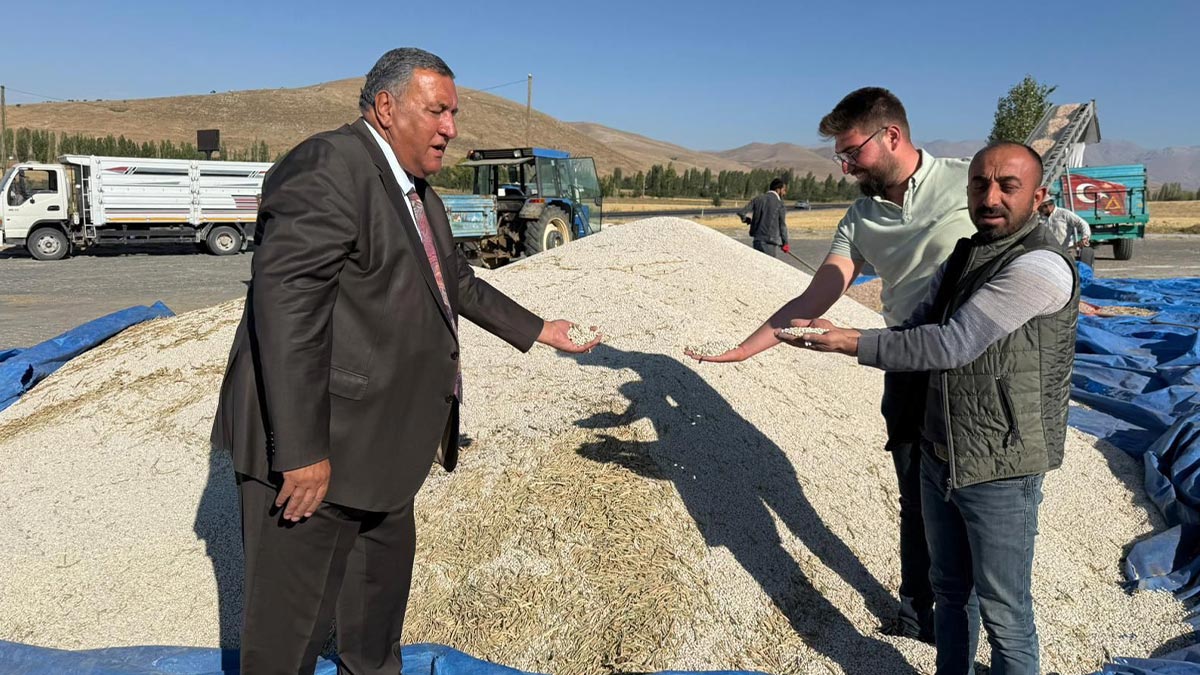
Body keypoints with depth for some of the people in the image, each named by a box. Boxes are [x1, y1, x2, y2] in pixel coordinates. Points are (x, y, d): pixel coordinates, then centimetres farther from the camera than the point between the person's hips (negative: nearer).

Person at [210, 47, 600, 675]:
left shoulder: (416, 192, 13)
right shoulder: (327, 168, -19)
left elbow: (458, 282, 26)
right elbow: (285, 304, -27)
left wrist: (536, 330, 28)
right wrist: (301, 452, -28)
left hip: (378, 438, 10)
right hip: (313, 446, -10)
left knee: (384, 571, 26)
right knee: (293, 609, 3)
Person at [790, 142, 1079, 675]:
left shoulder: (1040, 265, -20)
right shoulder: (961, 257, 8)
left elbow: (953, 344, -23)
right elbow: (918, 328, 7)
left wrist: (854, 343, -19)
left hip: (999, 471, -7)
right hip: (938, 457, 7)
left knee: (1003, 612, 8)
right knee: (950, 590, 23)